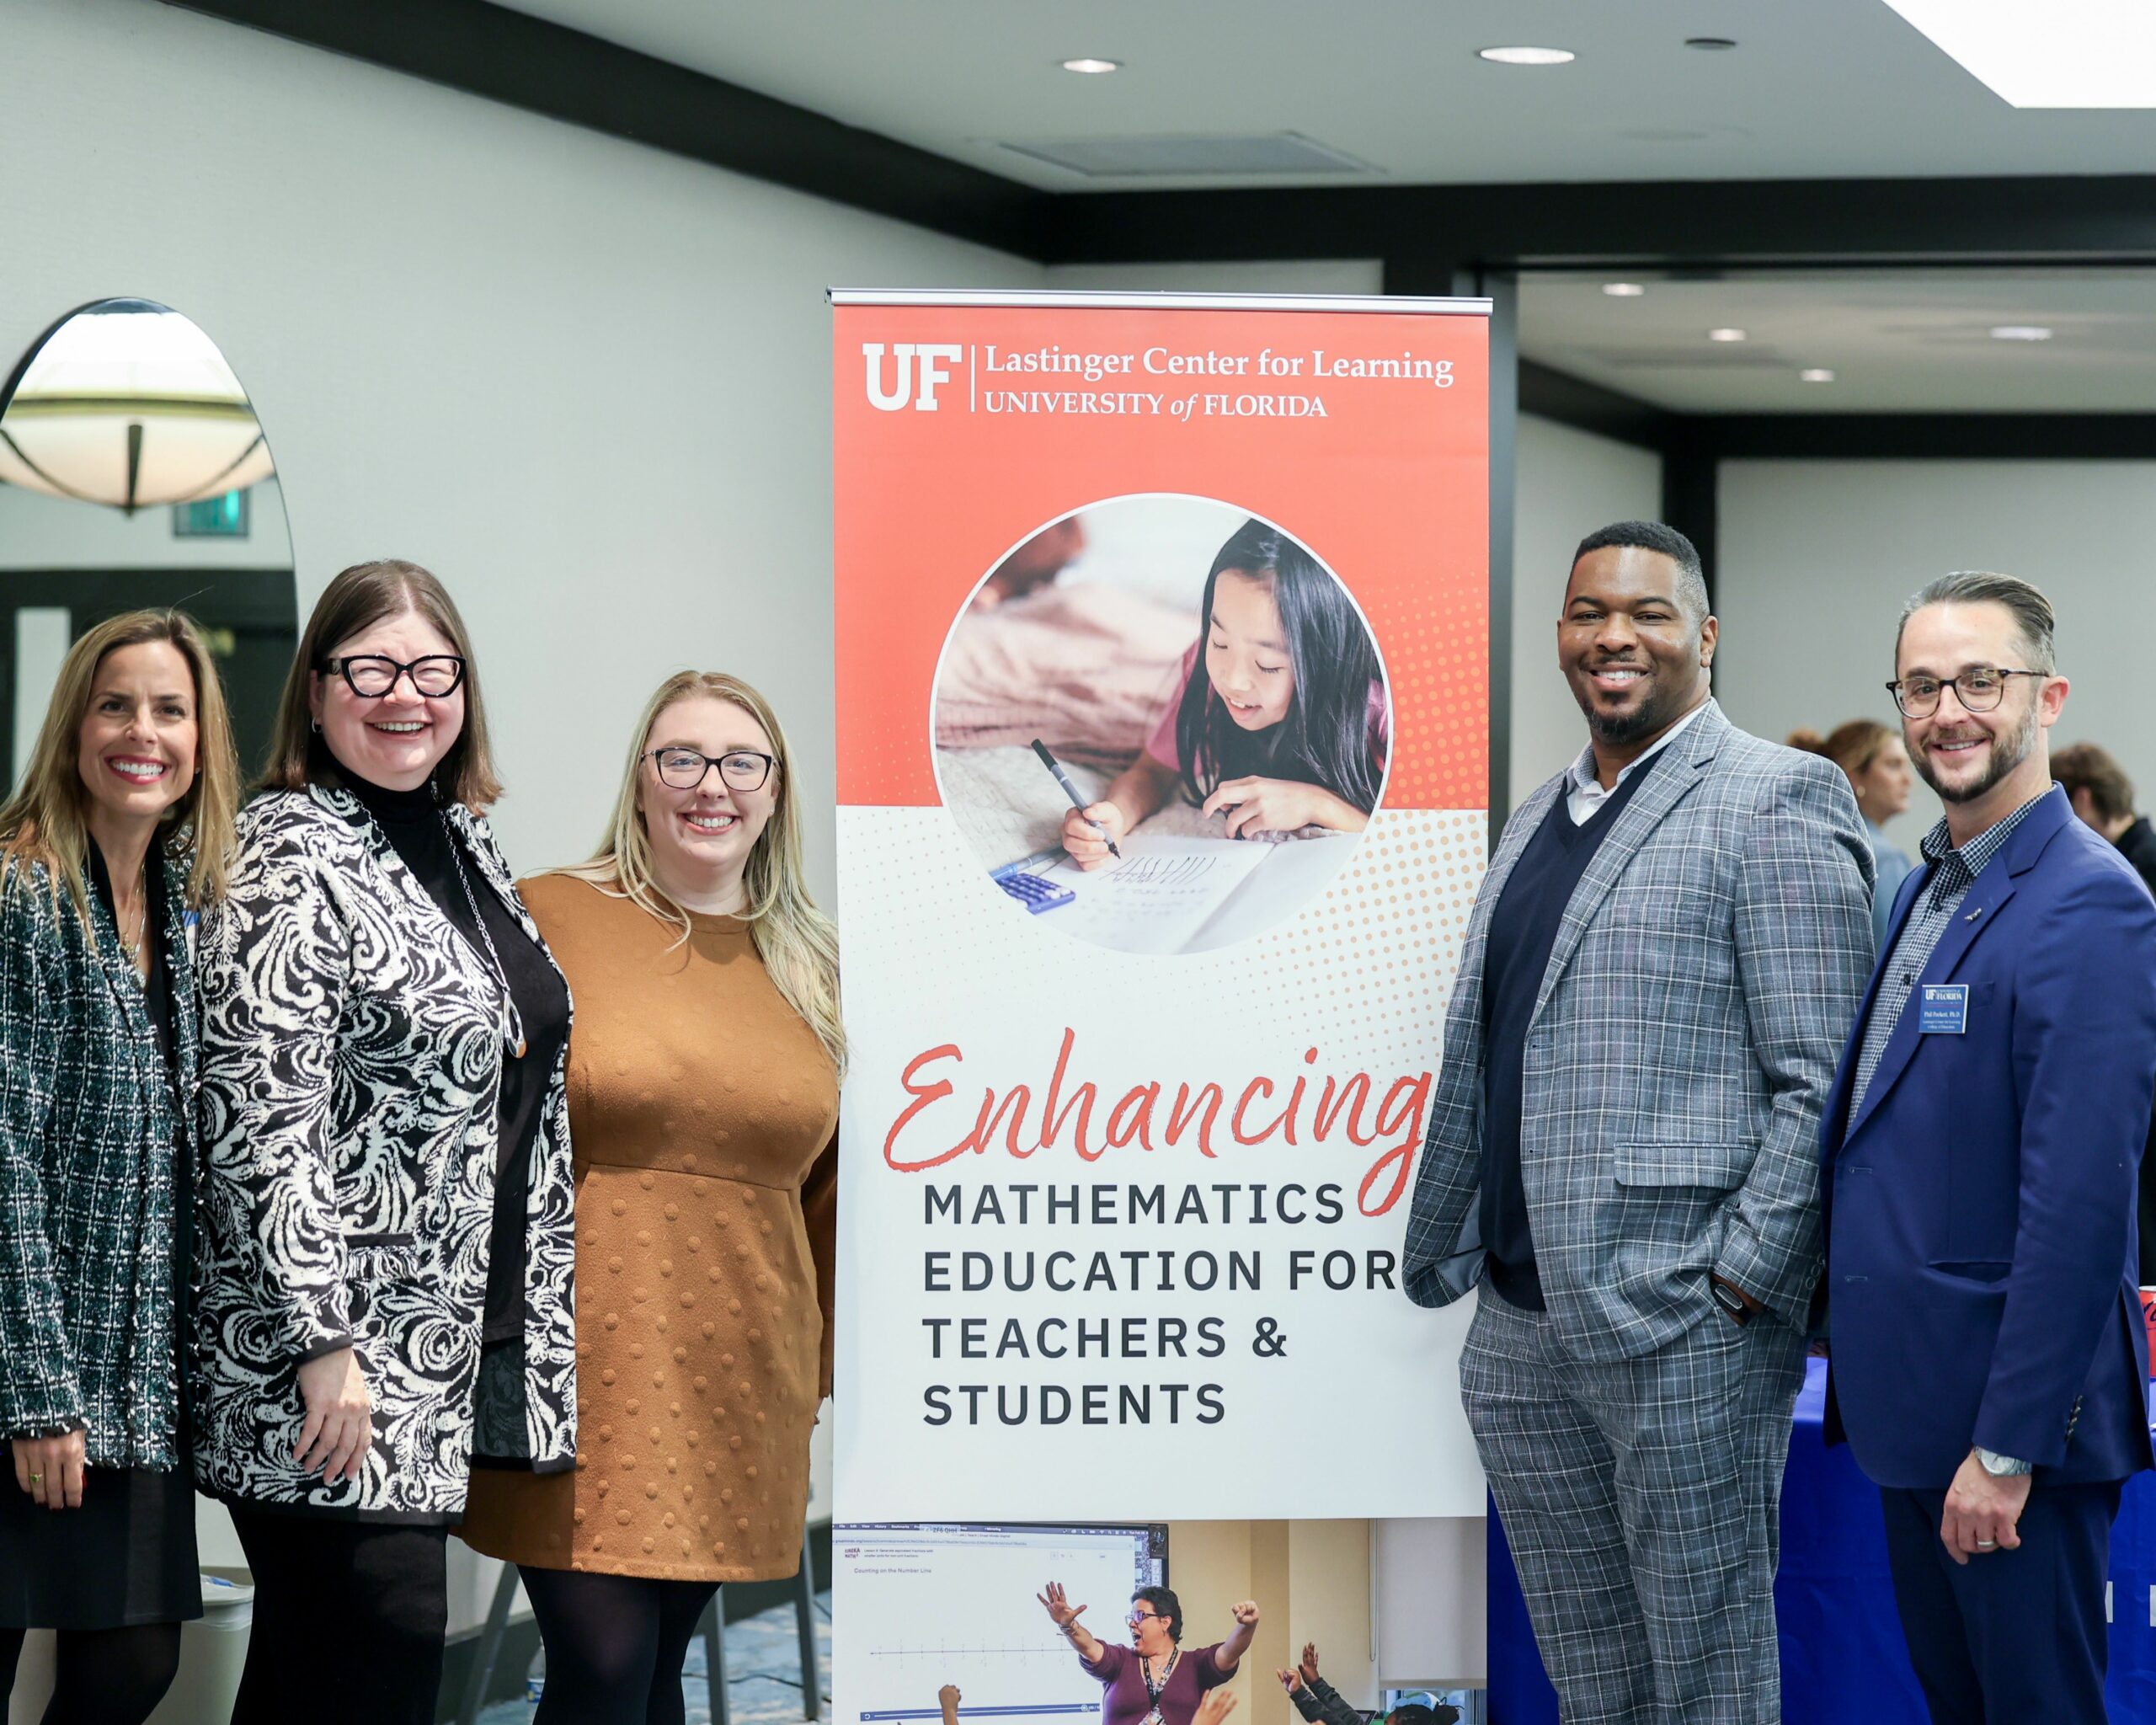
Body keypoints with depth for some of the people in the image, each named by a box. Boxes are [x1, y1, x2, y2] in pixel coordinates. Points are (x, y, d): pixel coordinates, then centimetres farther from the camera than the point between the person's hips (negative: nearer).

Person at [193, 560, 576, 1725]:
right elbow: (260, 1118, -18)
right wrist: (324, 1342, -22)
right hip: (333, 1364, -8)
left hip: (450, 1344, 8)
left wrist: (541, 1316, 21)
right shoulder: (292, 860, -12)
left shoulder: (465, 839, 15)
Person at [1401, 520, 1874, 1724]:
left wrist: (1740, 1287, -17)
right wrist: (1442, 1258, 17)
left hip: (1684, 1330, -8)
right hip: (1522, 1332, 8)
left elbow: (1823, 1082, -12)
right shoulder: (1543, 818, 19)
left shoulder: (1776, 802, -7)